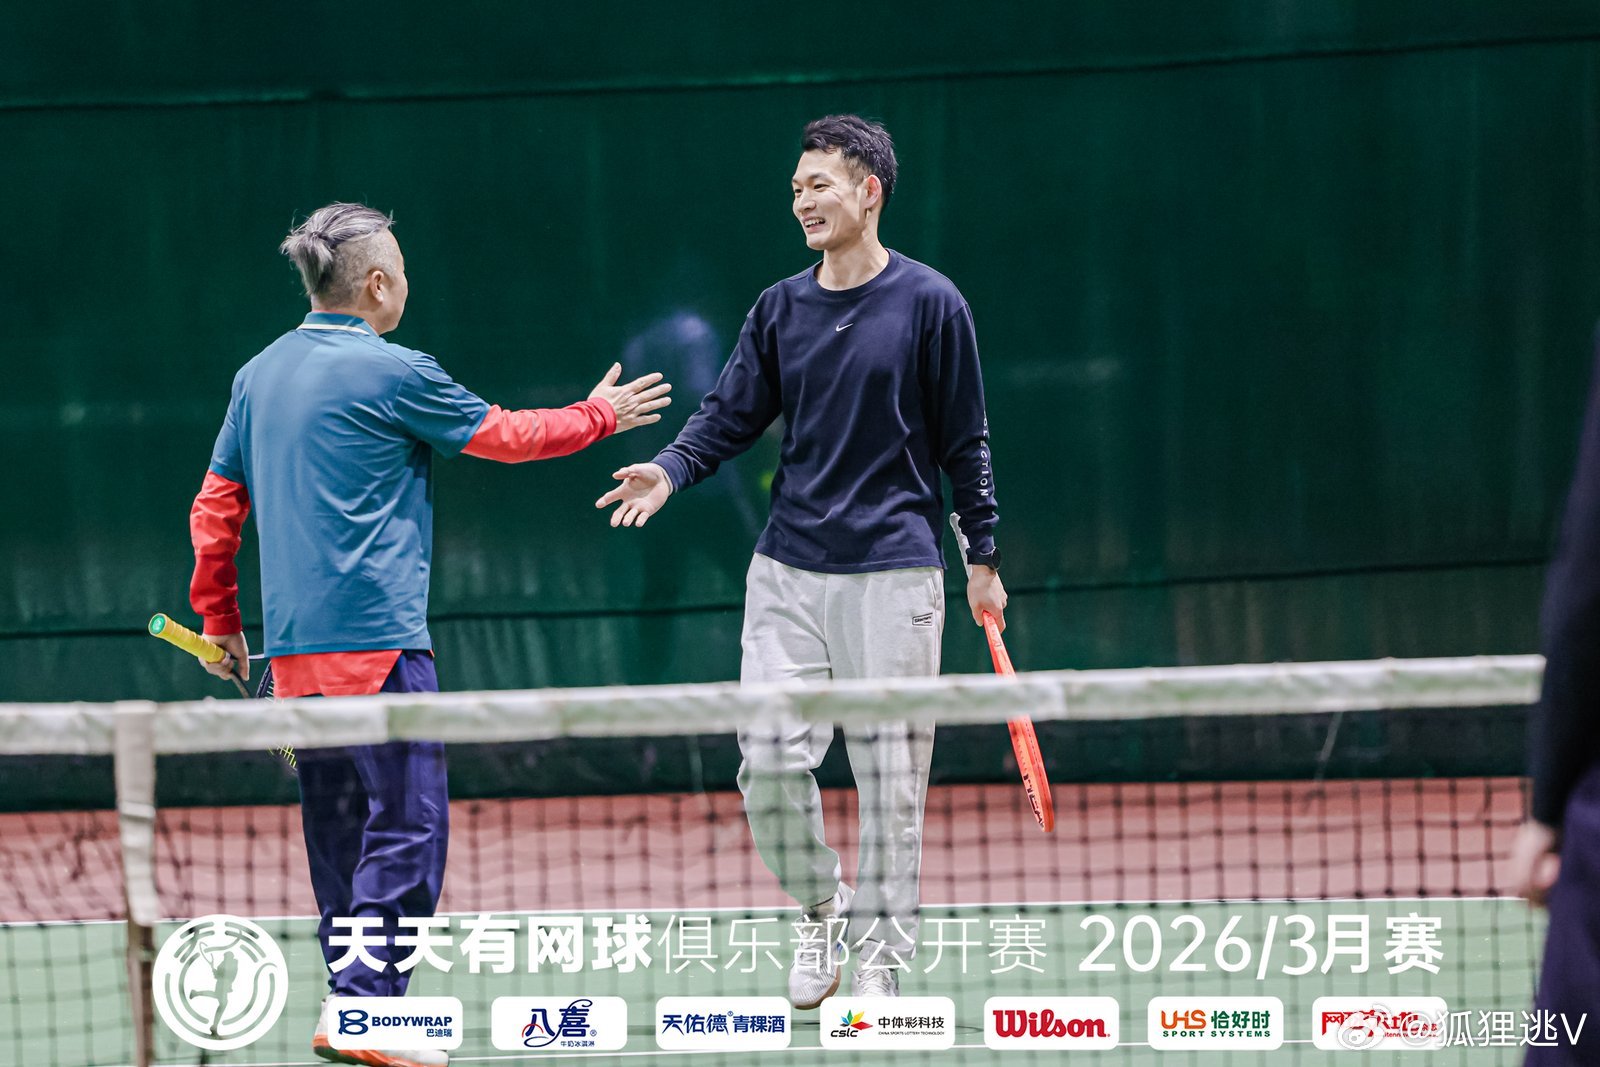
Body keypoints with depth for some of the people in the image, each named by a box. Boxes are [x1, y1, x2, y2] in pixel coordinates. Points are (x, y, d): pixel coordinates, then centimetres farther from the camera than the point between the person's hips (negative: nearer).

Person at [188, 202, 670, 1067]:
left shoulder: (259, 376, 12)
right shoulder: (393, 373, -8)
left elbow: (216, 507, 15)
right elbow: (505, 436, 4)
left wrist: (221, 621, 25)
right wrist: (601, 415, 20)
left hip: (294, 648, 8)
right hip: (376, 638, -8)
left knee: (338, 828, 13)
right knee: (407, 824, -8)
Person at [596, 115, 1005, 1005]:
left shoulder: (929, 304, -1)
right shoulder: (780, 309, 9)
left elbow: (965, 440, 1)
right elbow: (732, 414, 8)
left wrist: (984, 559, 1)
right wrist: (671, 471, -11)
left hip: (892, 572, -3)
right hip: (788, 566, 4)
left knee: (889, 773, -2)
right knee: (770, 756, -4)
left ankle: (881, 956, 9)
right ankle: (820, 906, 21)